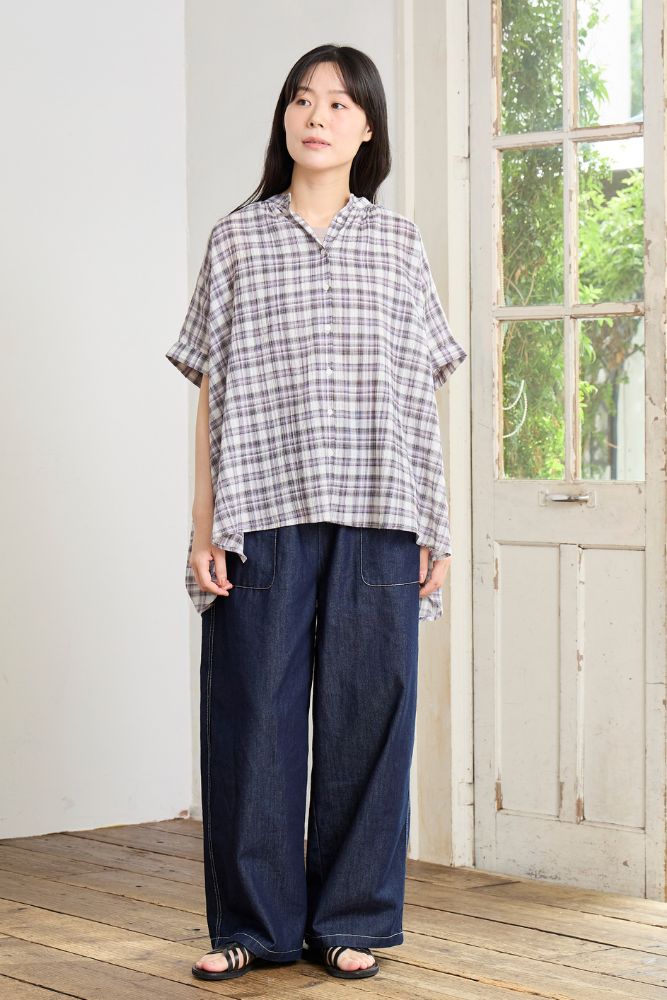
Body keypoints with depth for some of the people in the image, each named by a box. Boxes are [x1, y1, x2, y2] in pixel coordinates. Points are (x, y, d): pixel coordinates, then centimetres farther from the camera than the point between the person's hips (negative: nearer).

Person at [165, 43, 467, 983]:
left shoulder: (400, 244, 10)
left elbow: (425, 399, 10)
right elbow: (213, 395, 6)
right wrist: (204, 528, -1)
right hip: (263, 518, -1)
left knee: (366, 714, 3)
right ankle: (255, 923, 13)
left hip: (376, 523, 1)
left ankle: (350, 921, 15)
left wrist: (439, 528, 5)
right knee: (253, 717, 1)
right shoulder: (238, 238, 8)